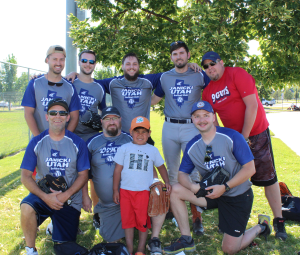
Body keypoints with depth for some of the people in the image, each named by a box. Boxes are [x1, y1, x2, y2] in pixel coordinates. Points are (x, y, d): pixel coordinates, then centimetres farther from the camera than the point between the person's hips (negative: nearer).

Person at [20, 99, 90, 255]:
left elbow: (83, 175, -3)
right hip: (43, 194, 0)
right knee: (26, 207, -34)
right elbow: (25, 175, -6)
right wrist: (45, 196, -21)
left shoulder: (77, 143, -5)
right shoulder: (36, 142, -4)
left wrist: (66, 195, -19)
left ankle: (54, 227, 38)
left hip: (70, 199, 0)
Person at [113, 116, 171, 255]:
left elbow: (161, 167, 20)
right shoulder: (124, 148, 4)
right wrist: (115, 190, 2)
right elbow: (118, 169, 4)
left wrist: (167, 182, 8)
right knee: (127, 220, 7)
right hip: (126, 190, 0)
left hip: (144, 191, 0)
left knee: (143, 220, 3)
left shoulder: (153, 150, 8)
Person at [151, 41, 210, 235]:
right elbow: (154, 99, 19)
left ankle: (197, 217, -1)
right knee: (172, 171, 11)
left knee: (192, 172, -8)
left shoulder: (199, 76, 4)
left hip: (191, 128, -3)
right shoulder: (165, 77, 11)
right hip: (169, 128, 3)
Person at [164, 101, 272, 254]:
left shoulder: (231, 137, -18)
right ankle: (186, 240, -2)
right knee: (175, 191, -15)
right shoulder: (192, 146, -4)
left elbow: (250, 168, -17)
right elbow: (182, 174, -2)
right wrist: (192, 186, -26)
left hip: (238, 195, -4)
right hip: (212, 191, 5)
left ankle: (261, 226, 25)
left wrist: (224, 187, -25)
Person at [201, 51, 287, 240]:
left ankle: (278, 220, 11)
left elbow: (252, 106, -19)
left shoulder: (237, 74, -14)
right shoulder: (208, 91, 4)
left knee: (267, 177, -1)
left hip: (256, 133, -5)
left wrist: (245, 137, -18)